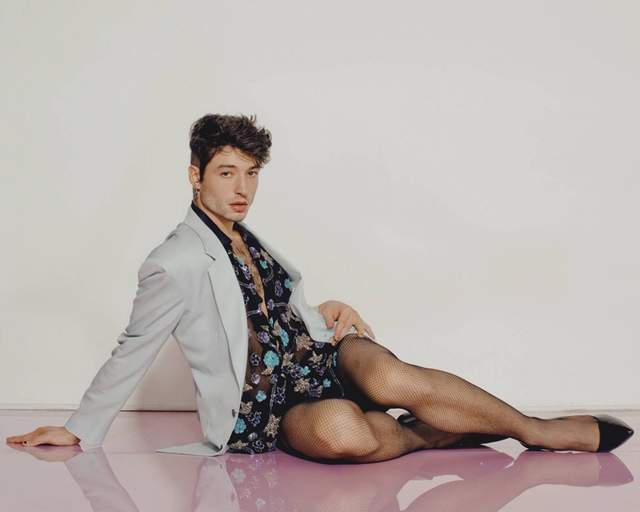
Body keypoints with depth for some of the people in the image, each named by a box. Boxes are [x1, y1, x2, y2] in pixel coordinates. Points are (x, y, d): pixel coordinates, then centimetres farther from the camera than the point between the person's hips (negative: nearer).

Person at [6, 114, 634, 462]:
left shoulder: (248, 238, 15)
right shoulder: (175, 263, -8)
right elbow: (133, 351, 0)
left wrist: (323, 312, 11)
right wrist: (79, 431, 3)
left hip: (318, 359, 6)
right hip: (263, 413, -6)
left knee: (388, 376, -30)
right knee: (341, 429, -40)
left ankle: (531, 426, -18)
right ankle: (431, 435, -15)